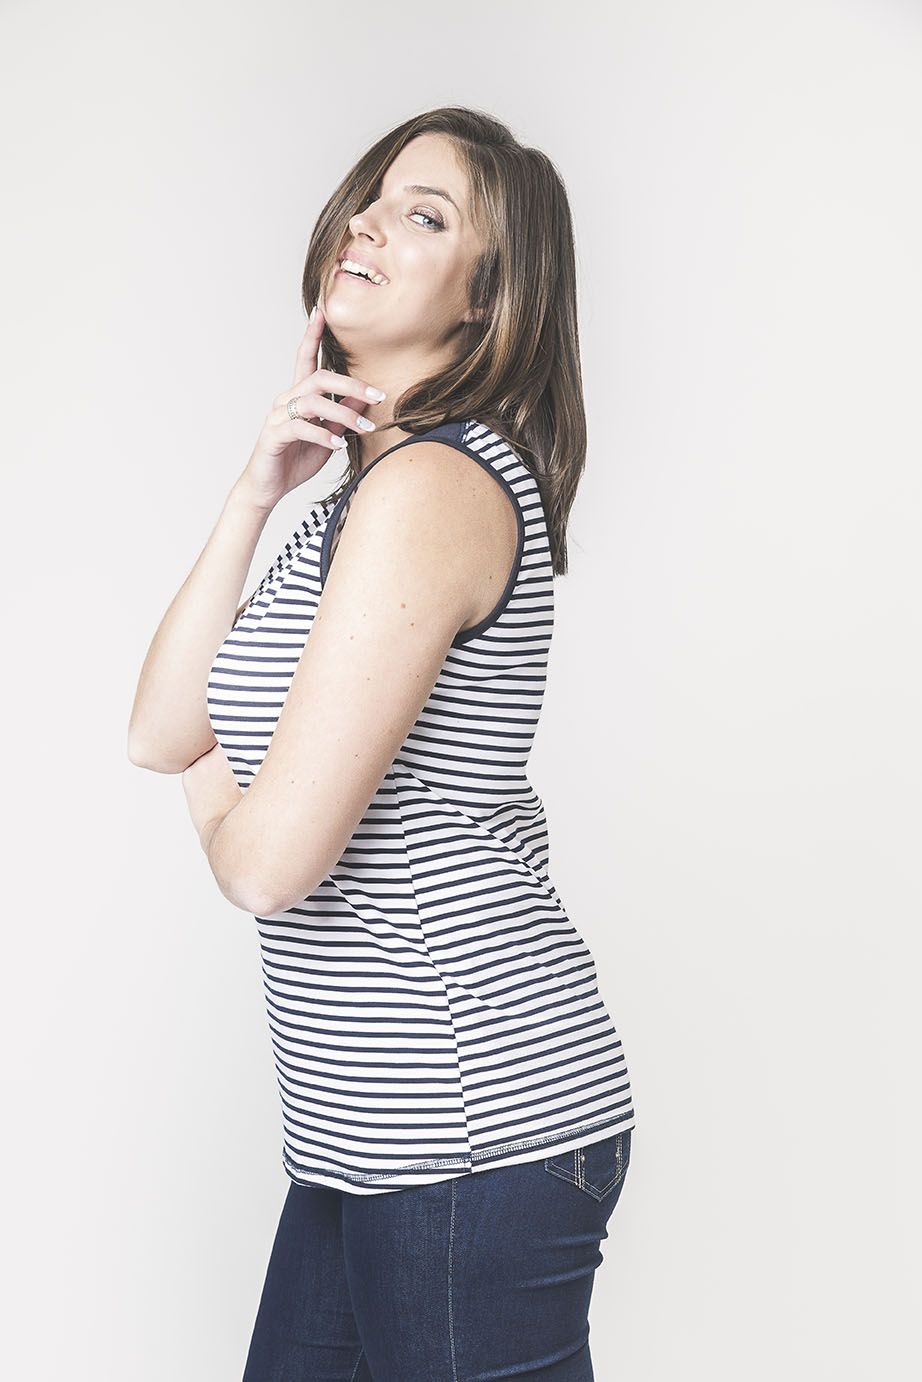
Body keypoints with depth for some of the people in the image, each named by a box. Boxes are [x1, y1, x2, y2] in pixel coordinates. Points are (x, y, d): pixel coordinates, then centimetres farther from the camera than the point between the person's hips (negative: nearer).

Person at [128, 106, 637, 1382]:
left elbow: (269, 860, -22)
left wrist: (215, 792, 1)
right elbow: (160, 731, 7)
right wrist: (259, 488, -1)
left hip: (473, 1132, -10)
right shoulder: (370, 484, 14)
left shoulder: (434, 484, -18)